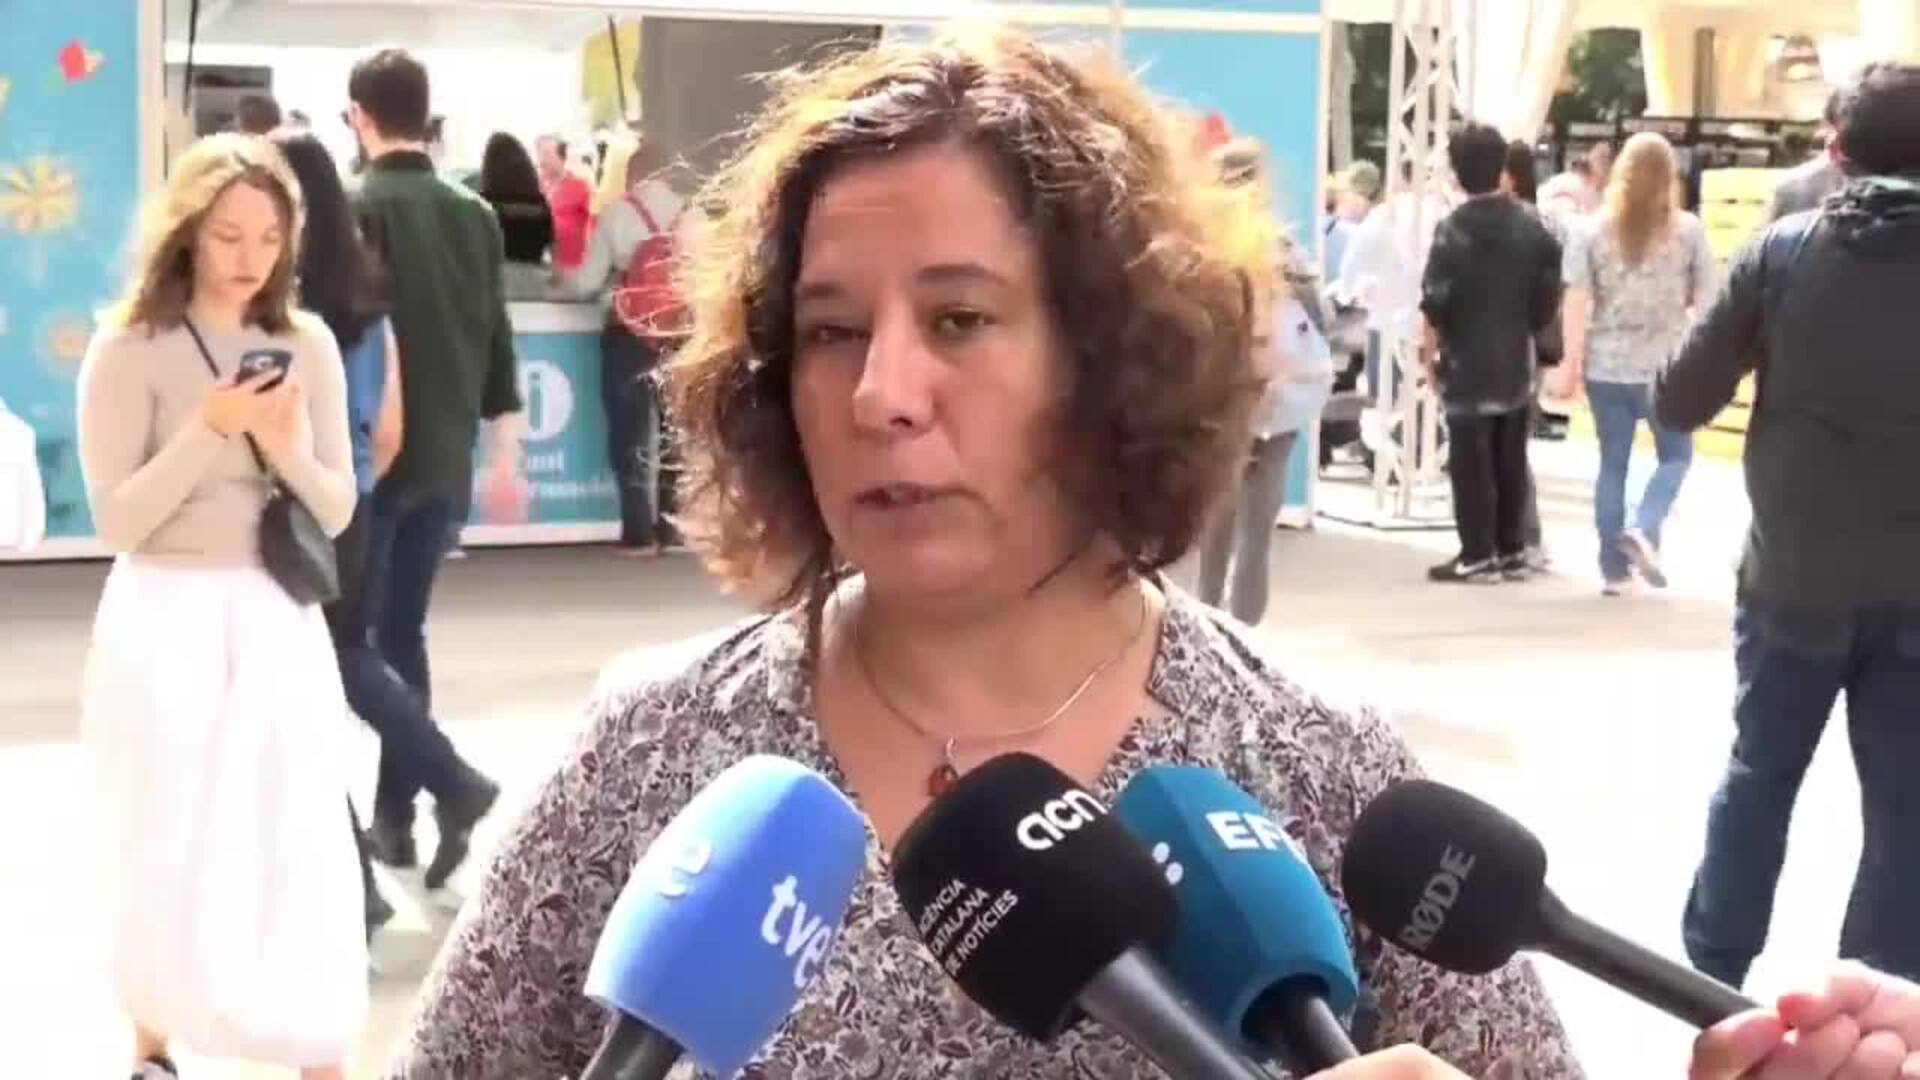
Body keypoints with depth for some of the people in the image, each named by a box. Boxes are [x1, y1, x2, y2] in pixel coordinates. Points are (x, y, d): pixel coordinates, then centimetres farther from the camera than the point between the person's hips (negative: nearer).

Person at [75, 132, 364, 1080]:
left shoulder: (306, 345, 3)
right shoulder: (130, 350, -6)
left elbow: (337, 512, 5)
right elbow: (116, 519, -11)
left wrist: (289, 453, -15)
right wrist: (209, 429, -20)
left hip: (279, 621, 2)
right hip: (165, 624, -2)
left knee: (303, 851, 1)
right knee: (167, 851, 9)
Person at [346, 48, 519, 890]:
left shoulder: (355, 211, -11)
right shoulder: (474, 215, 7)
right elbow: (496, 344, 11)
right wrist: (504, 455, 17)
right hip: (444, 461, 6)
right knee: (402, 632, 15)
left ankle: (454, 784, -11)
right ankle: (395, 814, 17)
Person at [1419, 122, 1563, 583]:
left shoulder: (1453, 229, -12)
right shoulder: (1531, 225, 3)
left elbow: (1435, 302, -12)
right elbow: (1549, 294, 4)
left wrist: (1429, 352, 1)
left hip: (1467, 363, -5)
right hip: (1516, 363, 5)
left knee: (1471, 462, 0)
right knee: (1512, 461, 12)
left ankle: (1477, 555, 0)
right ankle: (1512, 552, 16)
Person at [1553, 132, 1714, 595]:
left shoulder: (1590, 230, 1)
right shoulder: (1689, 230, -2)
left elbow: (1577, 301, -3)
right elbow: (1705, 300, -1)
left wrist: (1571, 362, 0)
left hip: (1606, 365, 2)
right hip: (1667, 365, -1)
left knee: (1613, 463, 10)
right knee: (1675, 455, 16)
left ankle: (1613, 567, 12)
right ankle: (1644, 530, -7)